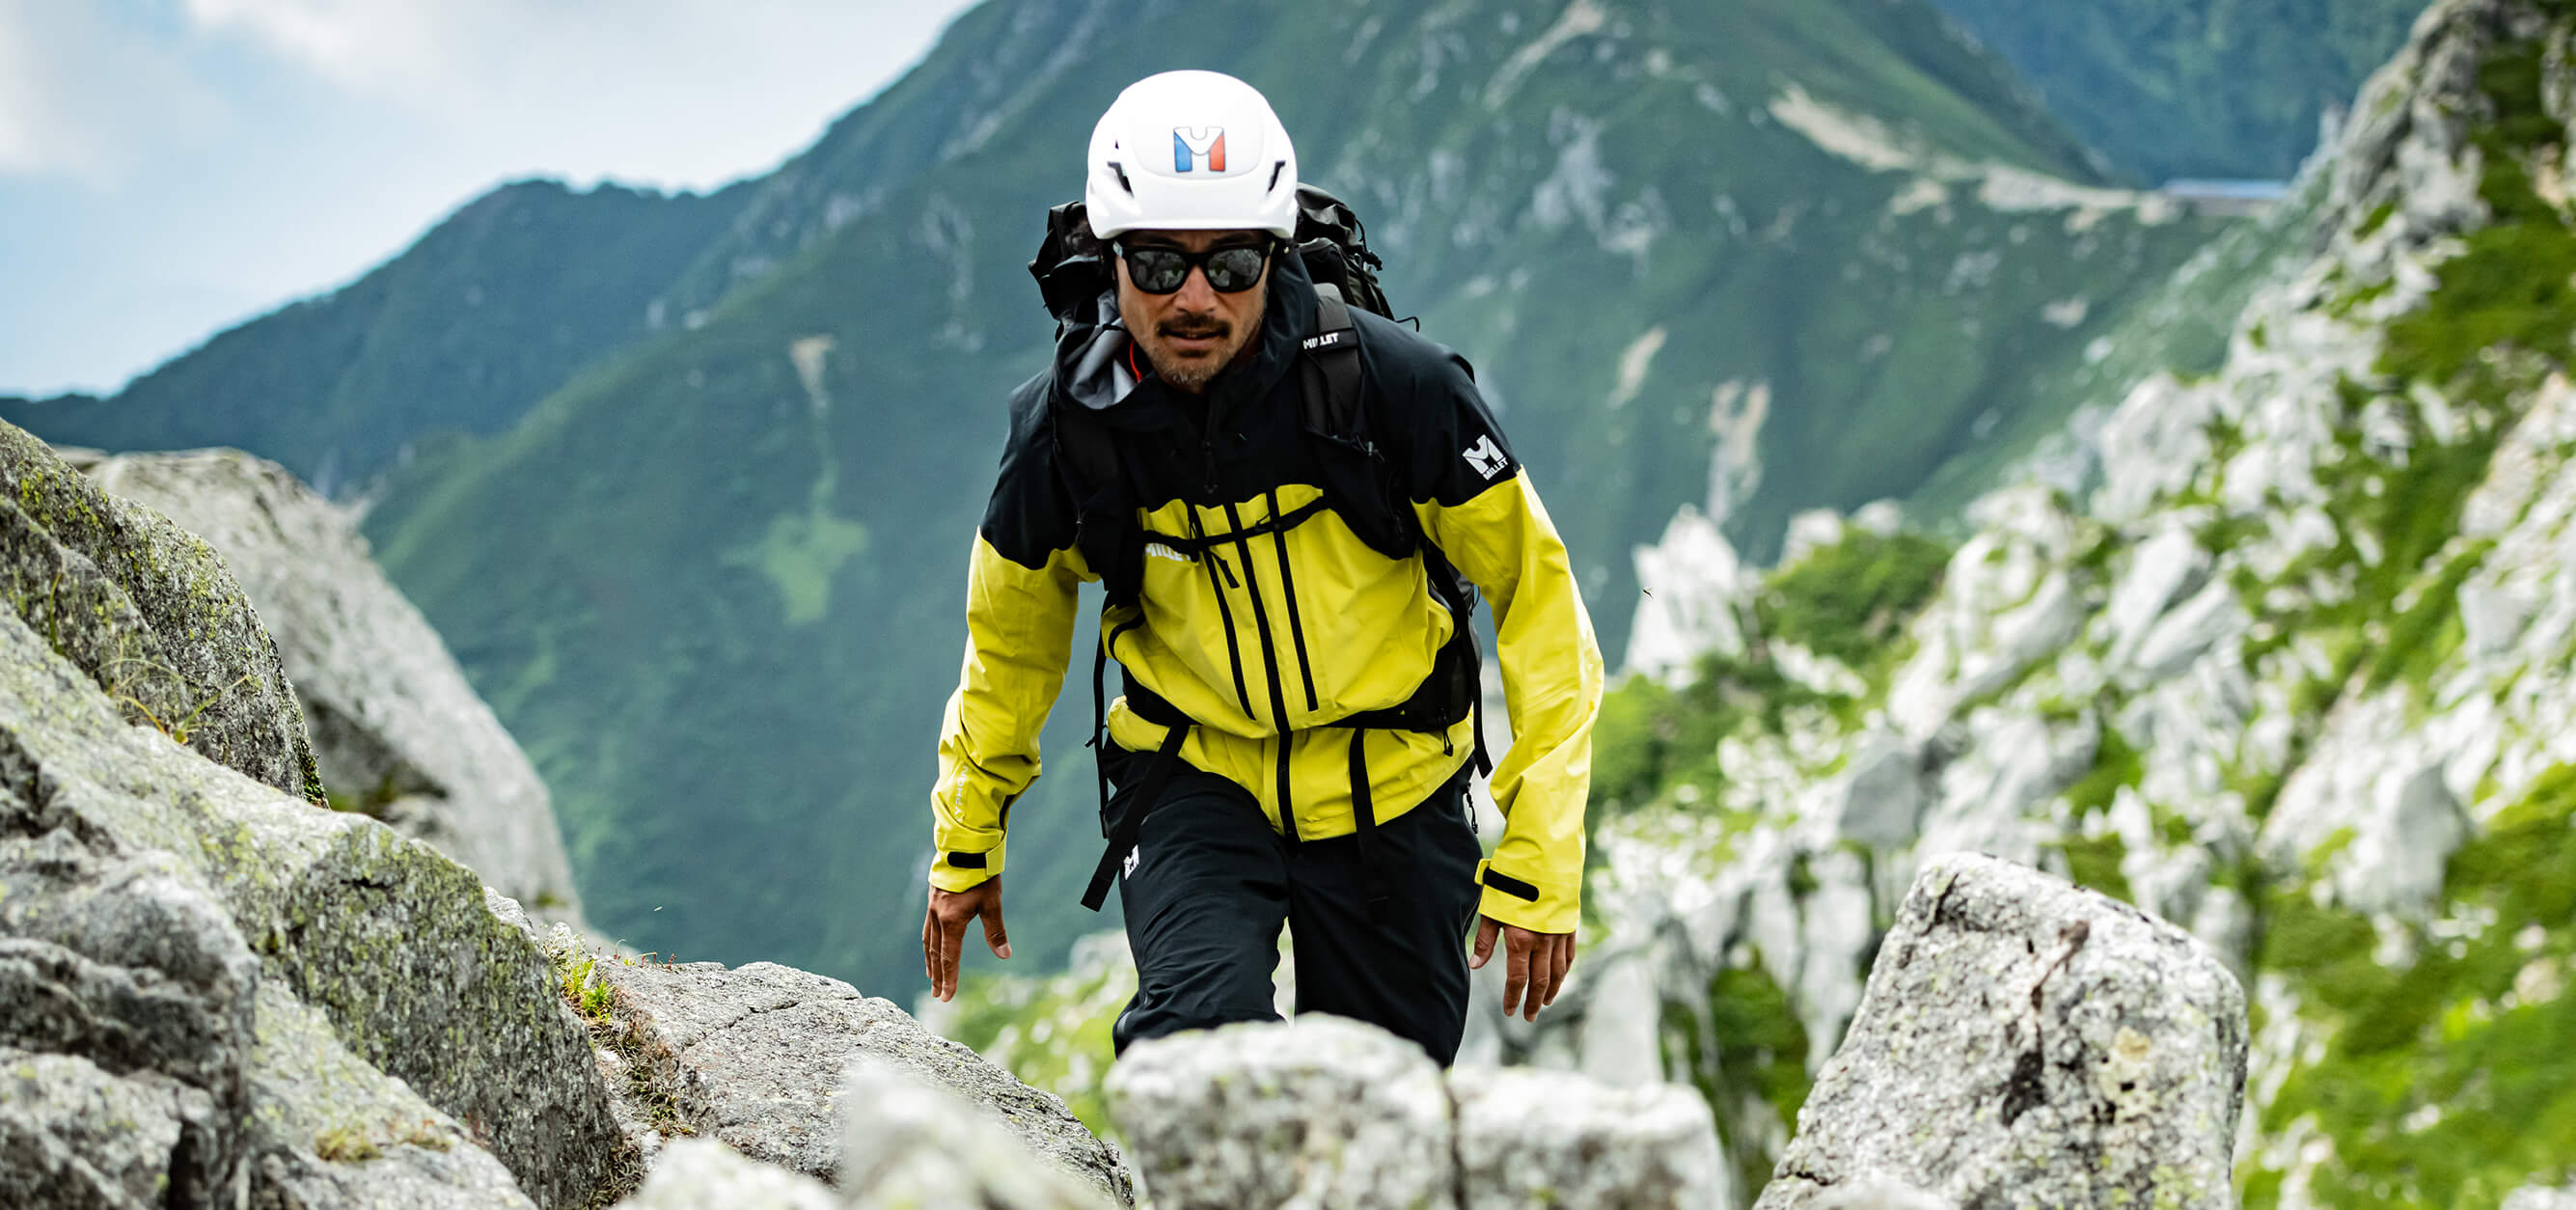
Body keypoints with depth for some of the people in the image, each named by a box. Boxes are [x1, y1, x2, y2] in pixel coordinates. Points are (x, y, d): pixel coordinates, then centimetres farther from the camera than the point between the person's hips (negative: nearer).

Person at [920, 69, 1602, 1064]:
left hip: (1389, 783, 0)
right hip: (1192, 771, 0)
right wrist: (964, 848, 14)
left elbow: (1537, 595, -14)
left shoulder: (1394, 383, -23)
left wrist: (1541, 862, -18)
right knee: (1204, 1027, -28)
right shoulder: (1066, 424, -15)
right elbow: (1011, 630, 4)